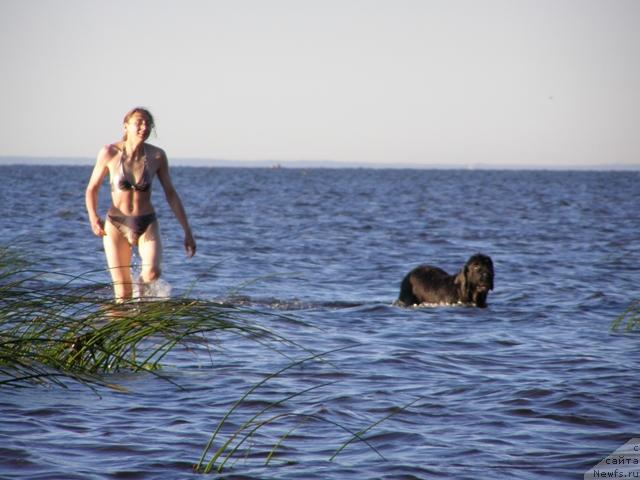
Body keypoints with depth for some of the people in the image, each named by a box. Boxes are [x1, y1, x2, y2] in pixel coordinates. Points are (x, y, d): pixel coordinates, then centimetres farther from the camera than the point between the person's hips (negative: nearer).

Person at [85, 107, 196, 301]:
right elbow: (92, 188, 1)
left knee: (152, 273, -26)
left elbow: (171, 194, 2)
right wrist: (93, 217, -17)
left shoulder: (157, 156, -7)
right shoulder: (109, 153, -9)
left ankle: (143, 295, 7)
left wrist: (187, 231, 1)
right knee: (123, 294, -5)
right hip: (116, 225, 0)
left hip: (147, 224, 0)